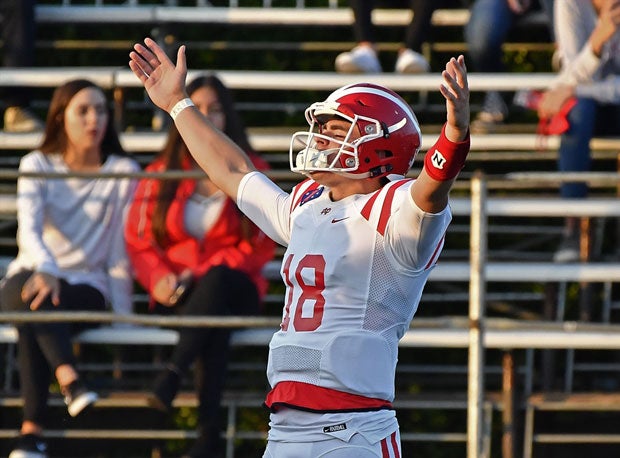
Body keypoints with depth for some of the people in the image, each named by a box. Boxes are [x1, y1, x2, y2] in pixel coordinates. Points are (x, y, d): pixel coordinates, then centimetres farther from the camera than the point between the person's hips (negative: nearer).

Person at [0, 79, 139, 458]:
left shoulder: (124, 172, 4)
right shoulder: (37, 165, 5)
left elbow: (121, 250, 2)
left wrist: (122, 314, -6)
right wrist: (45, 270, -36)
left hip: (87, 287, -1)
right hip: (31, 274, 1)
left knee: (34, 314, -36)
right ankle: (70, 379, -53)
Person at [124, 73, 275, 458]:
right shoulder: (161, 174, 9)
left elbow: (260, 247, -1)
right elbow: (139, 241, 7)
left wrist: (201, 275, -13)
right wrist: (160, 279, -15)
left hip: (236, 289, -1)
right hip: (180, 296, 1)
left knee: (217, 281, -39)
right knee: (215, 326, -36)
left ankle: (172, 376, -45)